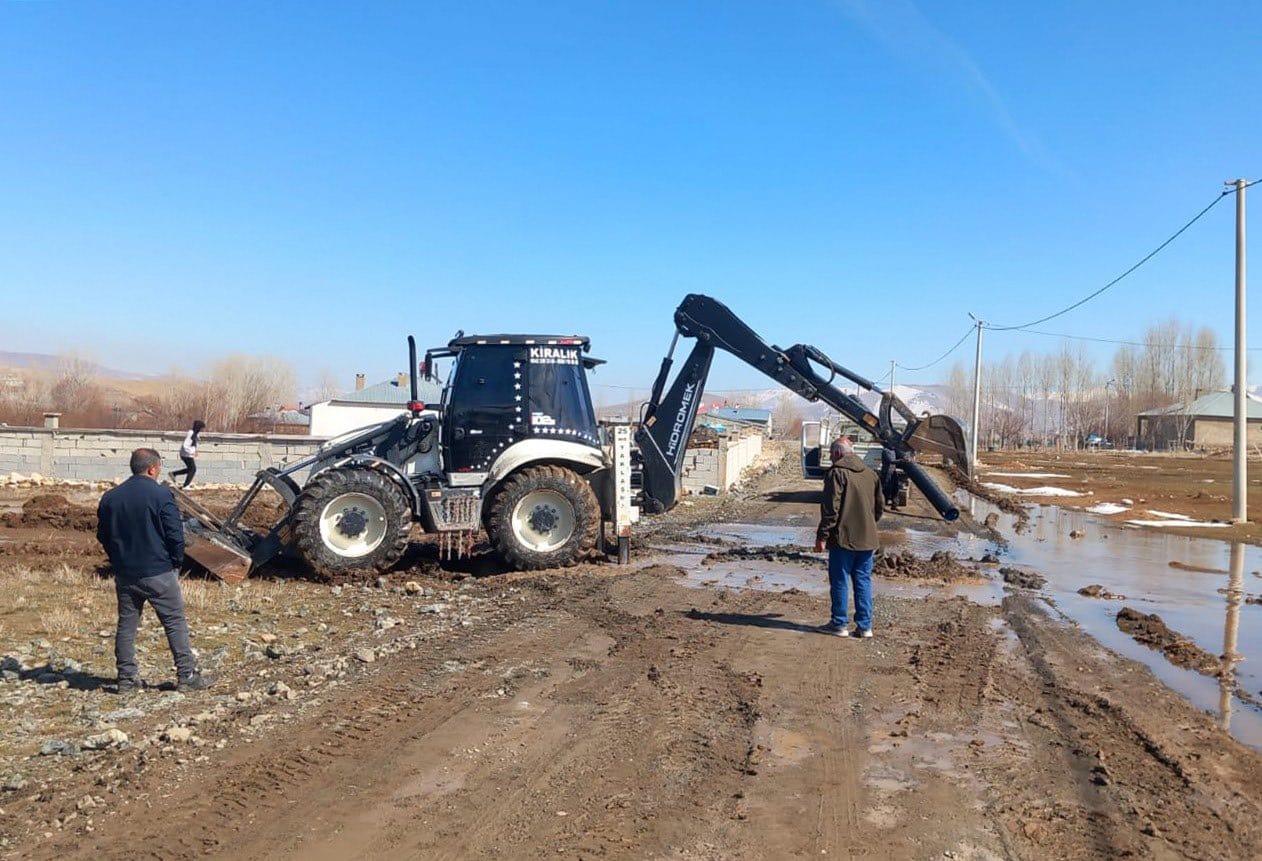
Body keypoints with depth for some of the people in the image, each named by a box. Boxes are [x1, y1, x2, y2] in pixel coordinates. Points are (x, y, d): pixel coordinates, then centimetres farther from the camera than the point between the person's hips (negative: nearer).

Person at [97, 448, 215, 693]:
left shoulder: (110, 498, 6)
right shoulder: (161, 495, -12)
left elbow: (102, 536, 13)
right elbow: (175, 534, -13)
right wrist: (176, 562, 2)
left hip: (124, 574, 5)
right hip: (158, 572, -5)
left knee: (126, 625, 12)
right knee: (175, 622, 2)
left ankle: (127, 679, 16)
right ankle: (187, 675, 4)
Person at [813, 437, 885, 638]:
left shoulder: (836, 473, -10)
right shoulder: (871, 474, 12)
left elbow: (830, 508, -15)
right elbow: (880, 506, 19)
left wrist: (822, 536, -12)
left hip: (843, 538, -6)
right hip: (867, 539, 6)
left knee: (839, 581, 3)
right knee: (863, 581, 10)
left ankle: (839, 624, 9)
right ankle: (864, 625, 12)